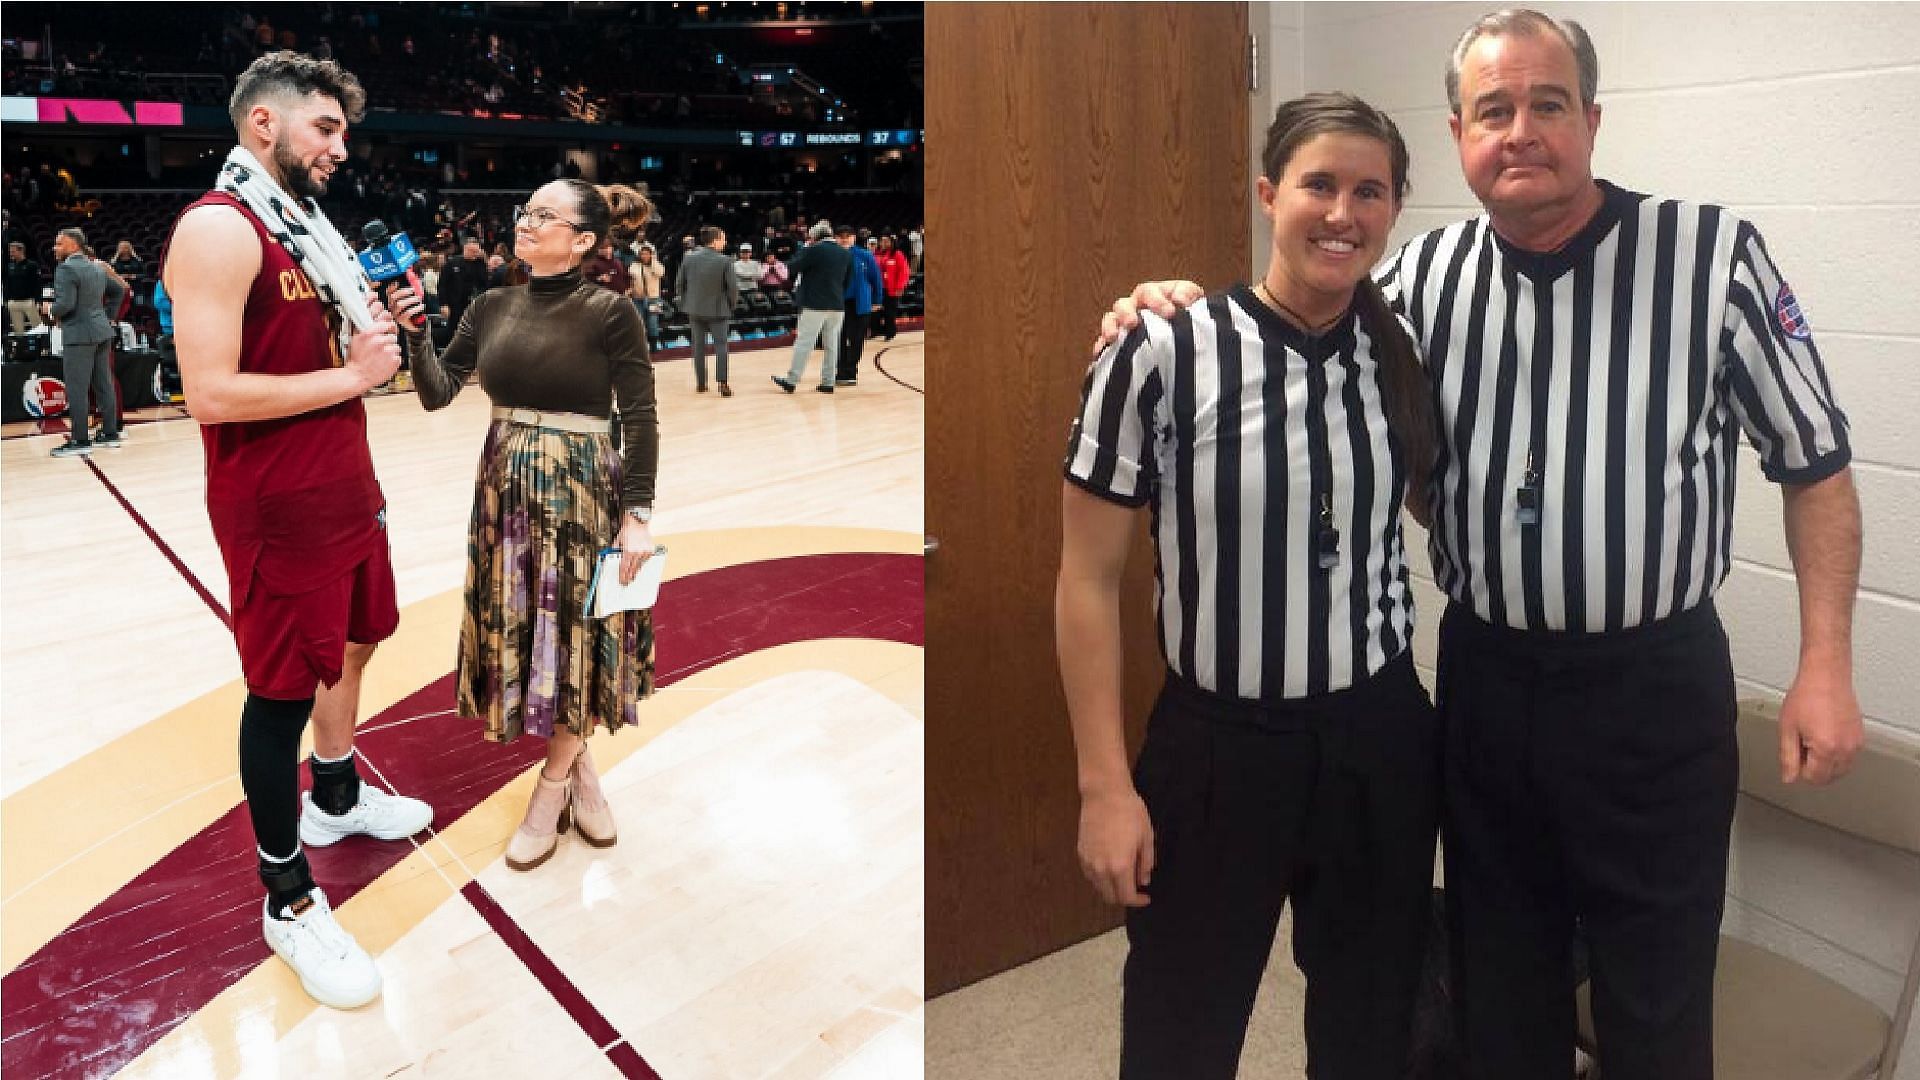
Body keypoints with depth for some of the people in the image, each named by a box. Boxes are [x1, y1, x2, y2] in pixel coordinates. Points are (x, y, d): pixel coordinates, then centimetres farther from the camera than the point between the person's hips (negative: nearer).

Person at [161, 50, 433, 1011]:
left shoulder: (305, 228, 12)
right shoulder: (218, 228, -17)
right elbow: (210, 393, -26)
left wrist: (372, 336, 1)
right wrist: (351, 375, -19)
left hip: (346, 489, 10)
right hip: (276, 510, -9)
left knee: (349, 645, 23)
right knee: (282, 690, 1)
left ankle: (335, 798, 45)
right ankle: (288, 901, 15)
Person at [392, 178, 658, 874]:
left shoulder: (610, 313, -10)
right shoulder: (492, 308, 4)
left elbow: (640, 420, -11)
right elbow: (438, 394, 1)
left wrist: (637, 516, -14)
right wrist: (415, 332, -16)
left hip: (584, 490, -5)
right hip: (505, 488, 5)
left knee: (579, 634, 4)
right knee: (519, 634, 9)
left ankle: (554, 782, 22)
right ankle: (579, 765, 28)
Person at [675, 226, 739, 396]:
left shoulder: (689, 258, -4)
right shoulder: (724, 261, -14)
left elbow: (679, 284, 2)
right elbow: (733, 288, -11)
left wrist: (685, 302, 16)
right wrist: (731, 304, 7)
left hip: (695, 310, 3)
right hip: (718, 310, -3)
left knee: (698, 346, 11)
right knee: (721, 345, 3)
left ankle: (700, 383, 15)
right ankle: (723, 383, -5)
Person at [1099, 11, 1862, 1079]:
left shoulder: (1714, 254, -10)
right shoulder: (1427, 275, 0)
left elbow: (1816, 460, -3)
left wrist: (1827, 664, -8)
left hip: (1655, 679, -3)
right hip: (1485, 673, 3)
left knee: (1657, 994, 13)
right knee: (1498, 969, 20)